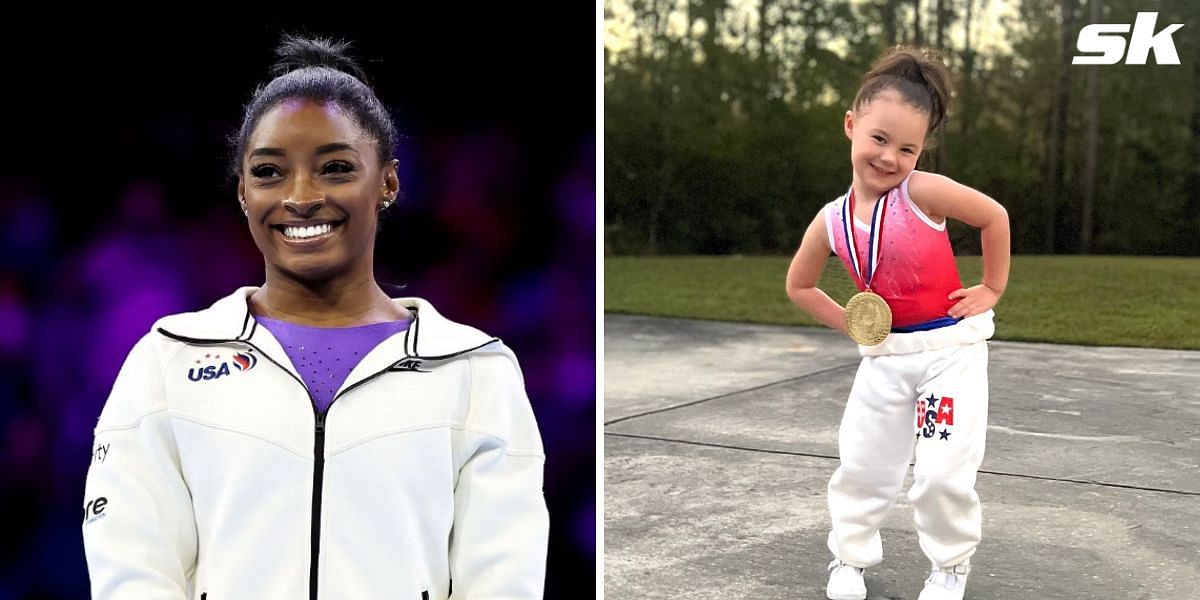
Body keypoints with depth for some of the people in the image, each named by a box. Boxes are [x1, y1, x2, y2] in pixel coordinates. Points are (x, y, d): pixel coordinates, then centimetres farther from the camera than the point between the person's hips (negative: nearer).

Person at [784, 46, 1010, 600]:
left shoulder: (922, 192, -18)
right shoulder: (831, 221, -6)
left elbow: (995, 217, -6)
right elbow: (799, 285, 10)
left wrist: (992, 288, -2)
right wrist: (848, 323, 0)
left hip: (951, 348, -4)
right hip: (885, 355, 4)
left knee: (944, 475, -6)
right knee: (859, 465, 10)